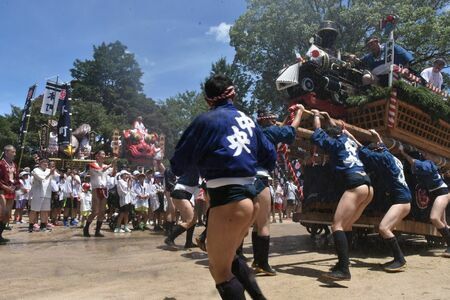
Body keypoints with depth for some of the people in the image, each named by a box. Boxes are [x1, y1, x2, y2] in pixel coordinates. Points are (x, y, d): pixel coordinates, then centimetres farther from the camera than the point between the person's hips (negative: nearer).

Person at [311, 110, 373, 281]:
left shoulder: (335, 143, 6)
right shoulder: (349, 141, 25)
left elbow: (317, 134, 17)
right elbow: (338, 131, 46)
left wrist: (316, 116, 31)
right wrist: (328, 118, 56)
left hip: (356, 186, -9)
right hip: (367, 186, 9)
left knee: (337, 225, -13)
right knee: (346, 225, 16)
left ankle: (343, 270, -23)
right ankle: (343, 263, 20)